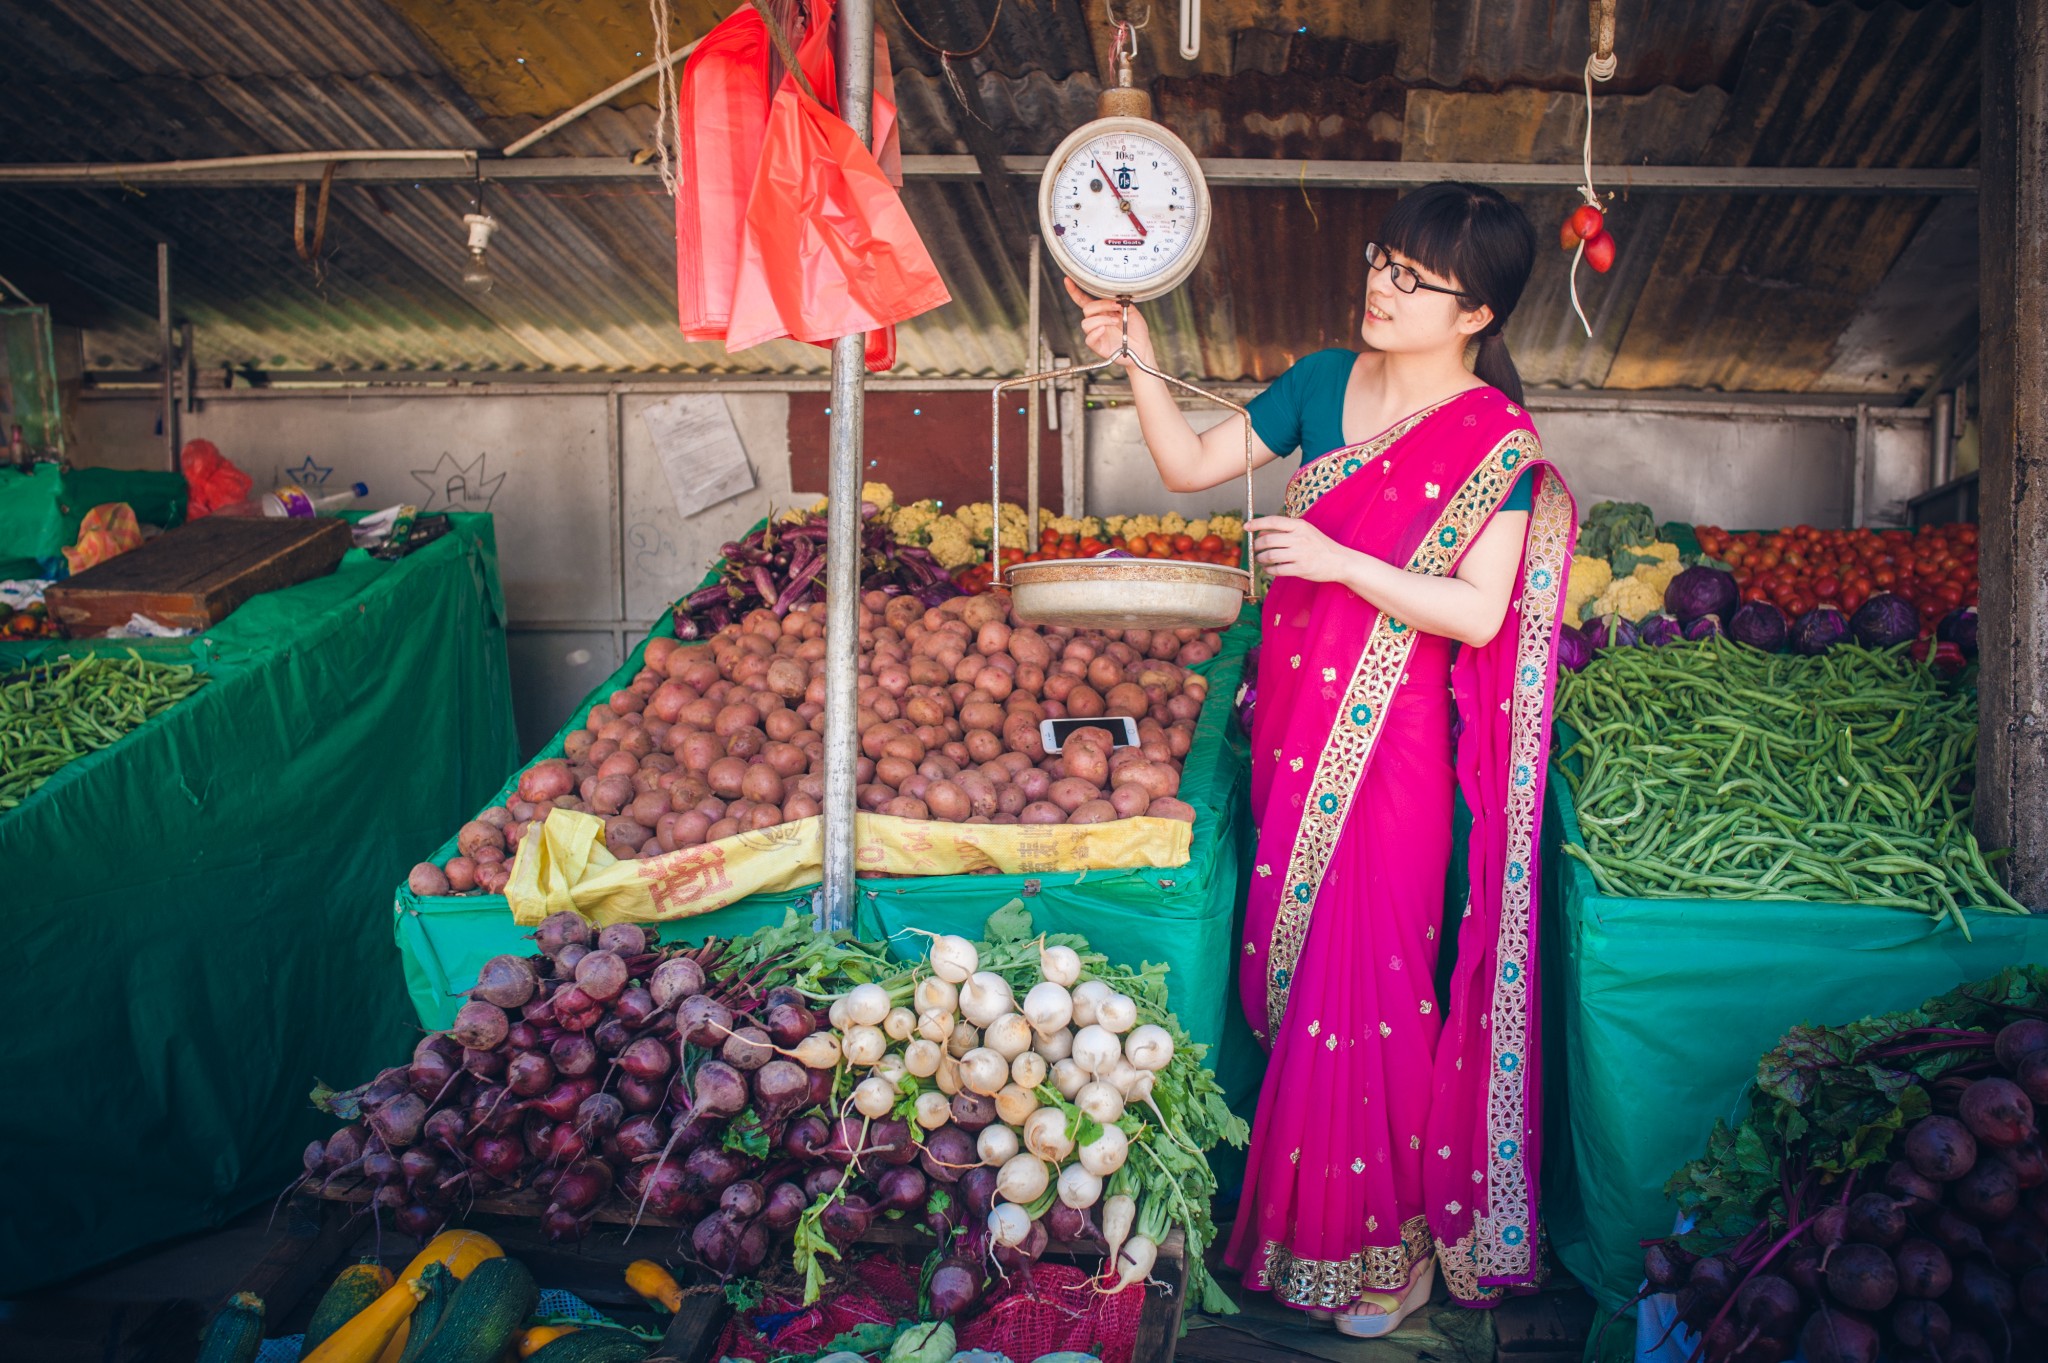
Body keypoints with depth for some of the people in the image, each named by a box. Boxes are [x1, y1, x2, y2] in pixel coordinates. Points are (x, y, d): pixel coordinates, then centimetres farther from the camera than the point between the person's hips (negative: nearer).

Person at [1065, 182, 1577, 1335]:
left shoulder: (1496, 438, -9)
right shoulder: (1323, 381, 7)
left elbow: (1478, 612, -15)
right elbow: (1191, 465, 9)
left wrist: (1341, 561, -23)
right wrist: (1140, 364, -5)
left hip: (1394, 741, -5)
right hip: (1297, 719, 6)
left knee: (1365, 969, -3)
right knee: (1296, 958, 11)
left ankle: (1380, 1238, 17)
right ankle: (1308, 1202, 30)